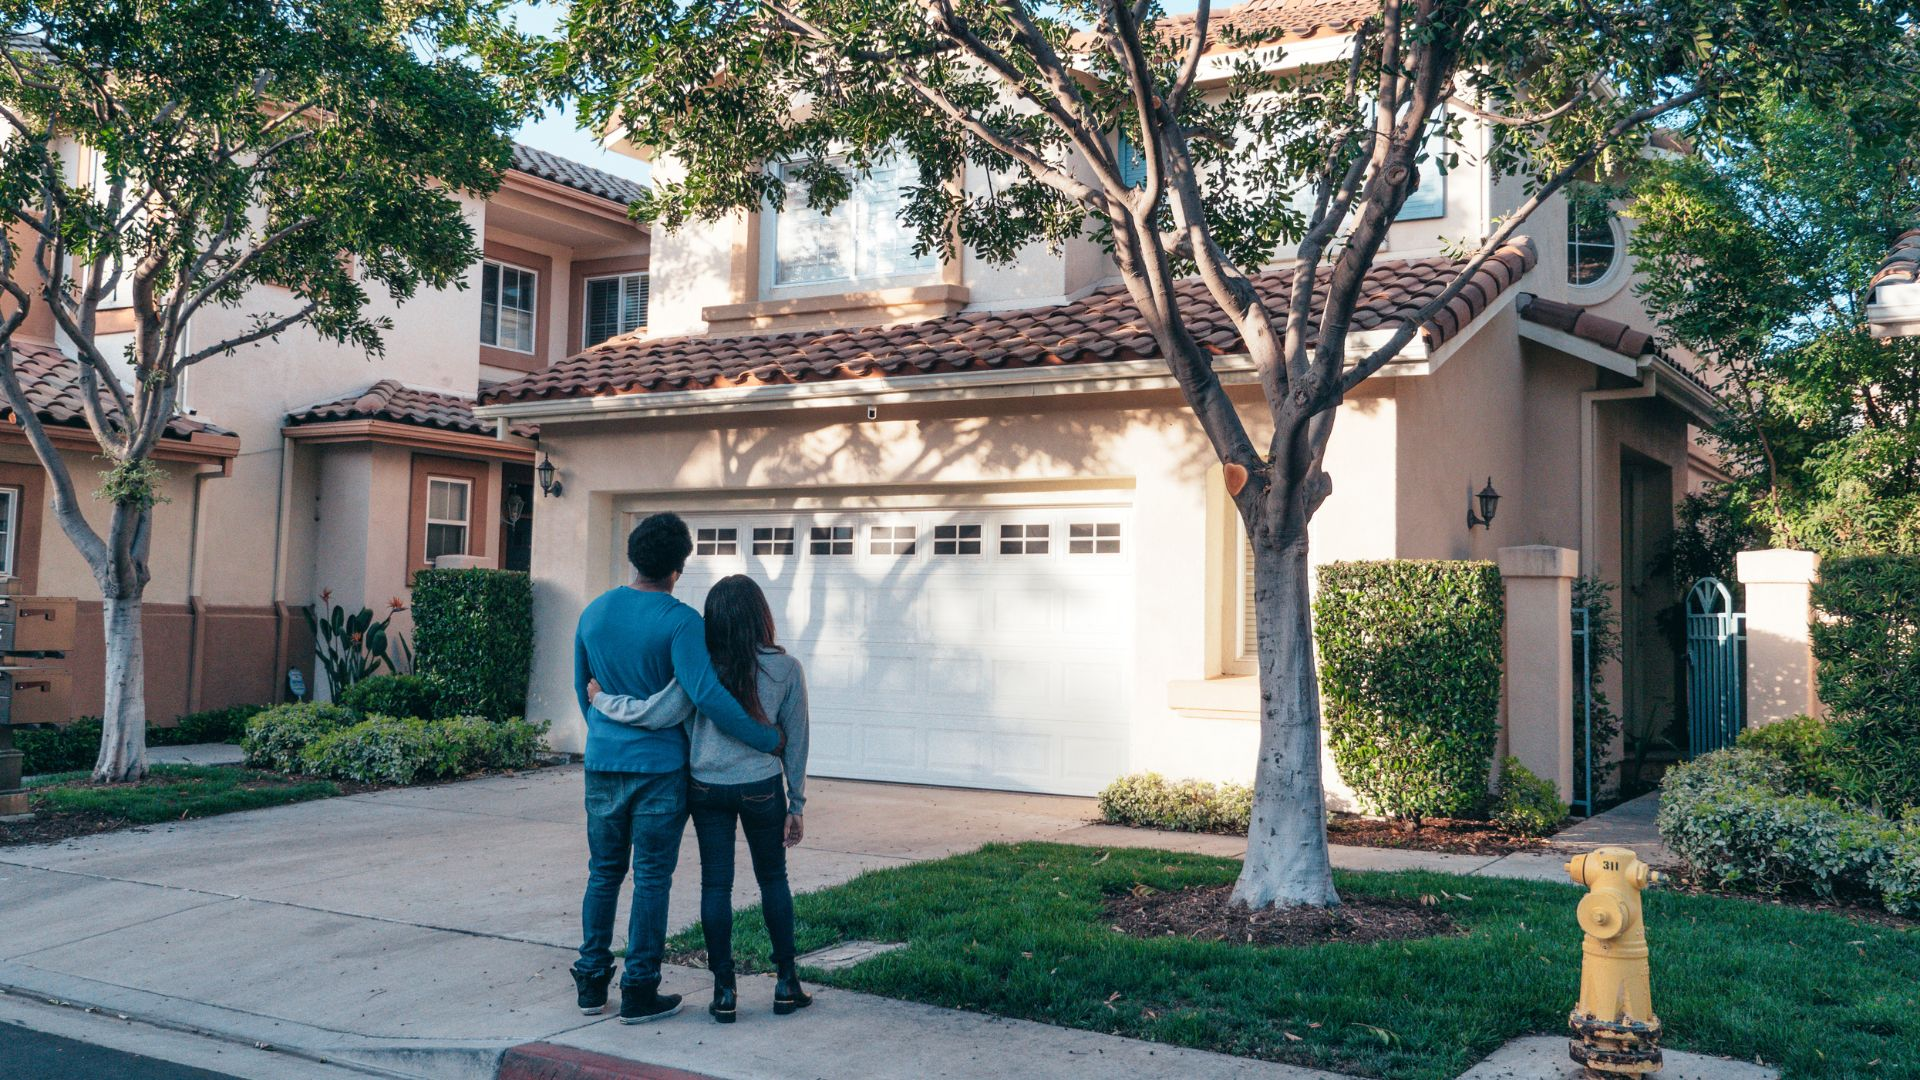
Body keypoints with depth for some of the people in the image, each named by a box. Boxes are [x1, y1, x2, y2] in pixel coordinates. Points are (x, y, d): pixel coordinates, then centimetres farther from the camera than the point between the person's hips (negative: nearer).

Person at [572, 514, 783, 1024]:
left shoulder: (594, 612, 5)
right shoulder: (679, 621, -15)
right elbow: (707, 695, -24)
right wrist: (767, 739, -16)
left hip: (602, 765, 5)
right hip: (658, 767, -5)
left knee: (603, 872, 16)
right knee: (651, 879, 3)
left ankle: (592, 982, 20)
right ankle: (639, 991, 8)